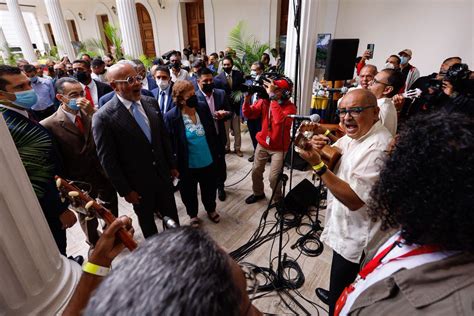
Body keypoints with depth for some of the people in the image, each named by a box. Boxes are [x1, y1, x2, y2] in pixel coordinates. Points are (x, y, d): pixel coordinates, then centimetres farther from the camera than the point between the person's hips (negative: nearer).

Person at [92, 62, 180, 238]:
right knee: (147, 220, 21)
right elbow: (108, 160, -15)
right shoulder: (103, 117, -19)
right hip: (138, 184, -4)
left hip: (163, 175, 4)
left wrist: (171, 165, 8)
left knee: (171, 214, 21)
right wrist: (125, 190, -11)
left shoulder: (151, 102, -4)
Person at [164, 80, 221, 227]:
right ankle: (193, 214, 47)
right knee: (189, 192, 19)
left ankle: (211, 209, 51)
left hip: (208, 161, 3)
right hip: (187, 165, -3)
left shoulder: (204, 109, -7)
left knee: (209, 189, 23)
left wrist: (217, 153, 6)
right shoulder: (171, 117, -18)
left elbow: (213, 133, 2)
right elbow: (169, 144, -12)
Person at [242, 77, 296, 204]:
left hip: (279, 148, -4)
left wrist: (272, 97, -39)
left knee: (273, 177, -5)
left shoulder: (290, 107, -19)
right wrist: (247, 98, -24)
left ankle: (278, 199, 25)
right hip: (262, 144, 4)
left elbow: (280, 120, -40)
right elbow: (249, 114, -6)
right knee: (256, 171, 14)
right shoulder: (264, 101, -6)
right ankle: (258, 193, 41)